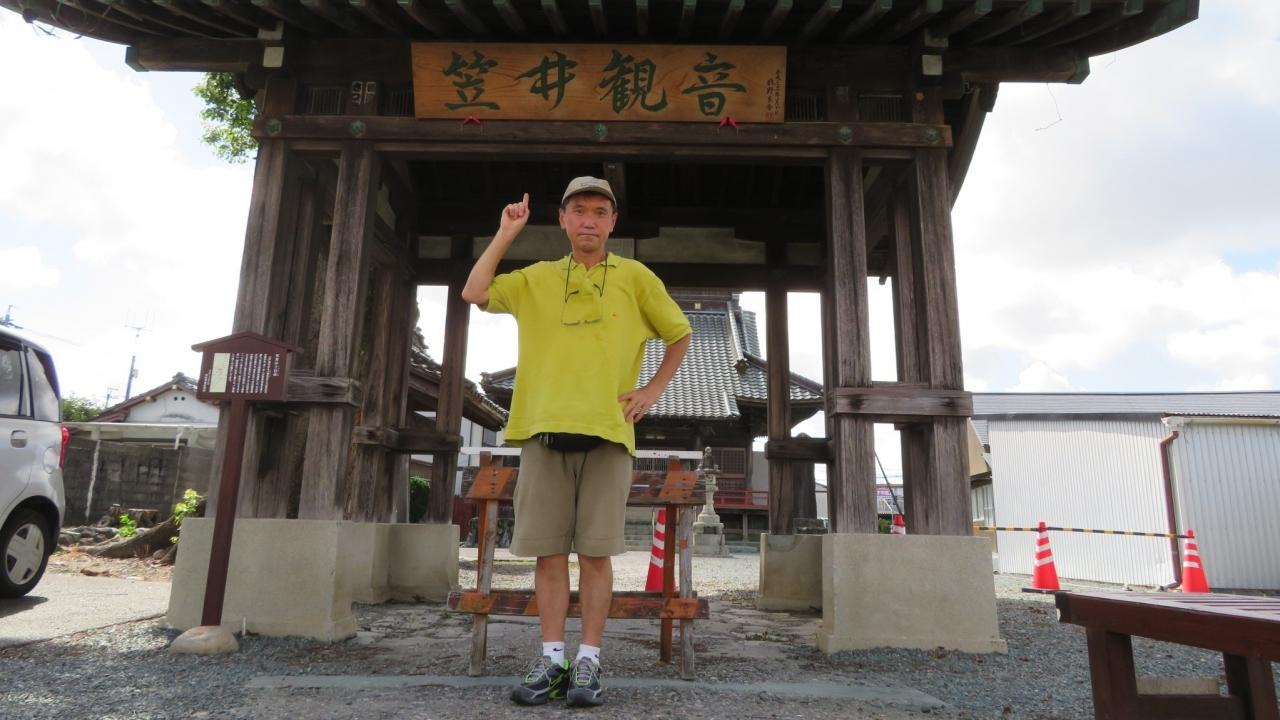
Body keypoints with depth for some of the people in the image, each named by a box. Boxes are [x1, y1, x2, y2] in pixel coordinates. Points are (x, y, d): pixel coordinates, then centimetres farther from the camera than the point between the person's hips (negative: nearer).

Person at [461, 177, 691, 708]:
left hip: (607, 429, -2)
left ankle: (588, 662, 10)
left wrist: (653, 390, 6)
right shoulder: (535, 278, 14)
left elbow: (680, 335, 16)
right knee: (548, 550, 3)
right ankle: (552, 659, 13)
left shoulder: (635, 277, 10)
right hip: (544, 428, 2)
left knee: (595, 551, 0)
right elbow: (474, 293, 3)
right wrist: (506, 234, 4)